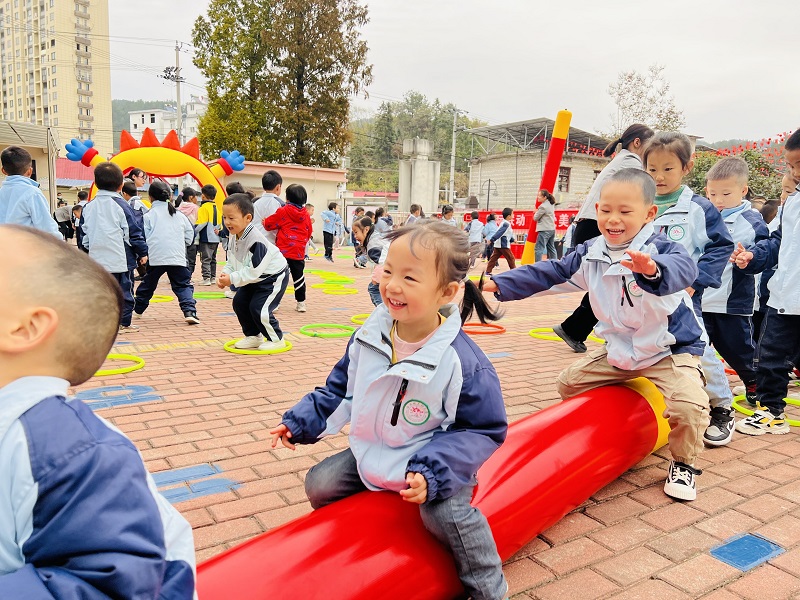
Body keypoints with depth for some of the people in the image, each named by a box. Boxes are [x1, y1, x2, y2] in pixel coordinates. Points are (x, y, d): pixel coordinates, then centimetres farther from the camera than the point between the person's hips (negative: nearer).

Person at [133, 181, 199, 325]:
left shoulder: (149, 215, 2)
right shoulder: (179, 215, 11)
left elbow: (144, 236, -1)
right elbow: (190, 233, 17)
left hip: (155, 257, 0)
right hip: (177, 257, 0)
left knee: (148, 284, 18)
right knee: (183, 285, 2)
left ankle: (138, 310, 36)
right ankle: (189, 312, -17)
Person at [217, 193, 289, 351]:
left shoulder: (256, 241, -33)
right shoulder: (234, 237, -5)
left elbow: (254, 271, -33)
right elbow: (231, 262, 5)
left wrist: (232, 279, -29)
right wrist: (225, 273, -14)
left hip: (274, 276, -9)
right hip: (254, 279, 9)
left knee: (258, 308, -14)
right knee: (239, 302, 6)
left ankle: (276, 339, 7)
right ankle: (253, 336, 22)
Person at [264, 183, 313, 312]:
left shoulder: (283, 211, -5)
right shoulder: (306, 215, 7)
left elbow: (269, 224, -1)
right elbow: (309, 233, 15)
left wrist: (265, 222, 21)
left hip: (283, 250, -4)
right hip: (299, 252, 4)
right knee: (299, 276, 12)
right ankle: (301, 303, 16)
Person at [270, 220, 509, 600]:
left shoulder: (462, 362, -26)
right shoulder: (370, 335, -10)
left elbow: (484, 430, -18)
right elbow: (342, 388, 7)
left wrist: (433, 472, -30)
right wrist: (301, 423, 2)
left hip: (435, 465, -6)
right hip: (370, 456, 6)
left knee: (444, 512, -29)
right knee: (319, 484, 6)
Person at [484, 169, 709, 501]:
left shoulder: (661, 248, -22)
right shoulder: (590, 254, -3)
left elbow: (683, 268, -45)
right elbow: (550, 273, 0)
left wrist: (653, 270, -69)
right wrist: (501, 284, -7)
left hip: (670, 348, -5)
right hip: (618, 348, 6)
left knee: (687, 404, -27)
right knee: (569, 383, 8)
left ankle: (683, 463, 3)